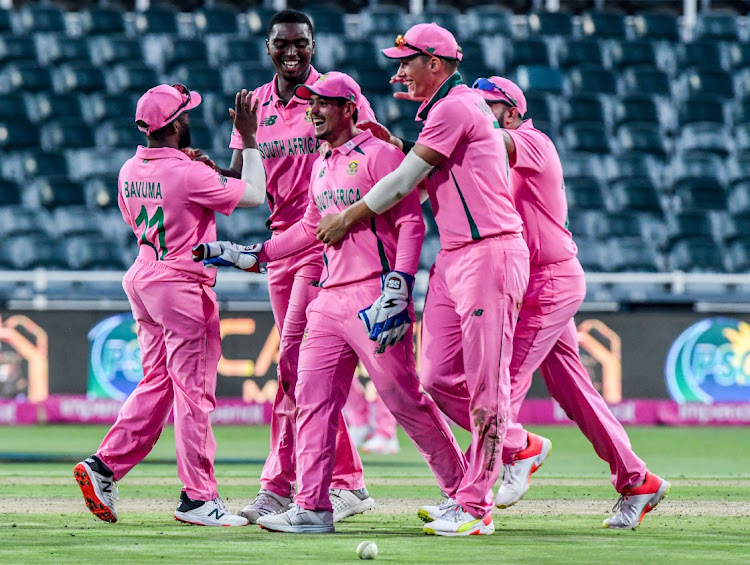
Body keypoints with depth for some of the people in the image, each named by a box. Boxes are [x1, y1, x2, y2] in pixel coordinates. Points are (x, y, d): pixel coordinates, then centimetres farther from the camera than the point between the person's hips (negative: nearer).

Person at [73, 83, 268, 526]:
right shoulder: (189, 174, -17)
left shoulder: (130, 171, 6)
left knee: (157, 384, 15)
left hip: (143, 278, 8)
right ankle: (198, 497, 0)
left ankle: (104, 465, 6)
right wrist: (249, 140, -3)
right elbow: (254, 194, -12)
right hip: (182, 285, -8)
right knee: (194, 391, -2)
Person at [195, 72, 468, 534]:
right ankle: (312, 508, 1)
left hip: (374, 296, -9)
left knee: (404, 398, -6)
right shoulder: (322, 165, 20)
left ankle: (464, 490, 7)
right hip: (331, 298, 9)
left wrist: (398, 290, -22)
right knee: (313, 397, 1)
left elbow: (411, 223, -12)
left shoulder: (379, 154, -6)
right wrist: (251, 255, 22)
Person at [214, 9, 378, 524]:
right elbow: (240, 183, 10)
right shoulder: (256, 105, 10)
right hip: (281, 244, 7)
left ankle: (279, 484, -12)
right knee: (303, 365, 8)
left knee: (295, 360, -14)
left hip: (328, 244, -7)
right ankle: (349, 484, 14)